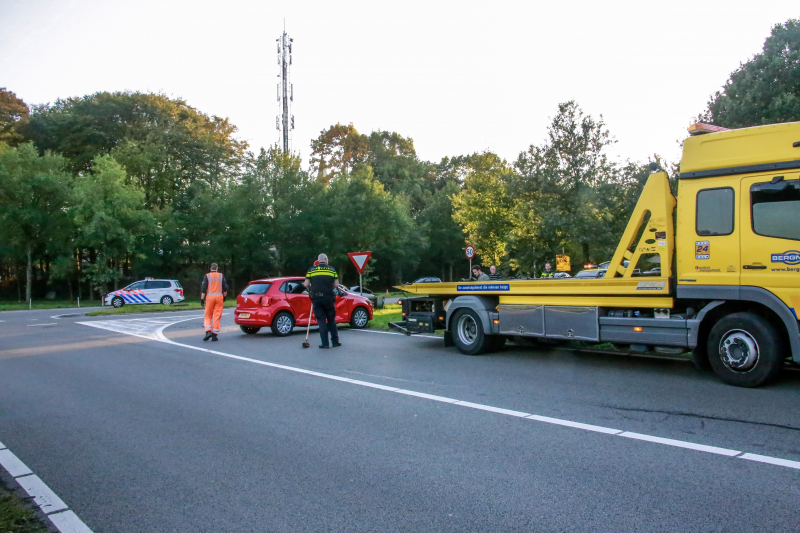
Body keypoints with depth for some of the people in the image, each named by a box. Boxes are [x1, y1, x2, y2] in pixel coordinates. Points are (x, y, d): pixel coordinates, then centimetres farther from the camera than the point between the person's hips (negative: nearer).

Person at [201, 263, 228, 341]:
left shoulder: (207, 276, 1)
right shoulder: (221, 276, 7)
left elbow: (203, 288, -5)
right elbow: (225, 288, 7)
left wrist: (202, 299, -1)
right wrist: (224, 296, 20)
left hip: (209, 297, -1)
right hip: (219, 297, 1)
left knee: (208, 316, 10)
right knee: (217, 316, 3)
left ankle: (208, 331, -8)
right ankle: (214, 335, 3)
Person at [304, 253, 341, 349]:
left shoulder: (312, 269, 5)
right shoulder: (332, 269, 6)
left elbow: (306, 284, 0)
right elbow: (336, 284, 1)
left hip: (316, 298, 0)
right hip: (328, 297, 0)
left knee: (321, 320, 4)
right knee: (331, 320, 14)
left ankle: (325, 344, 3)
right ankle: (335, 342, 18)